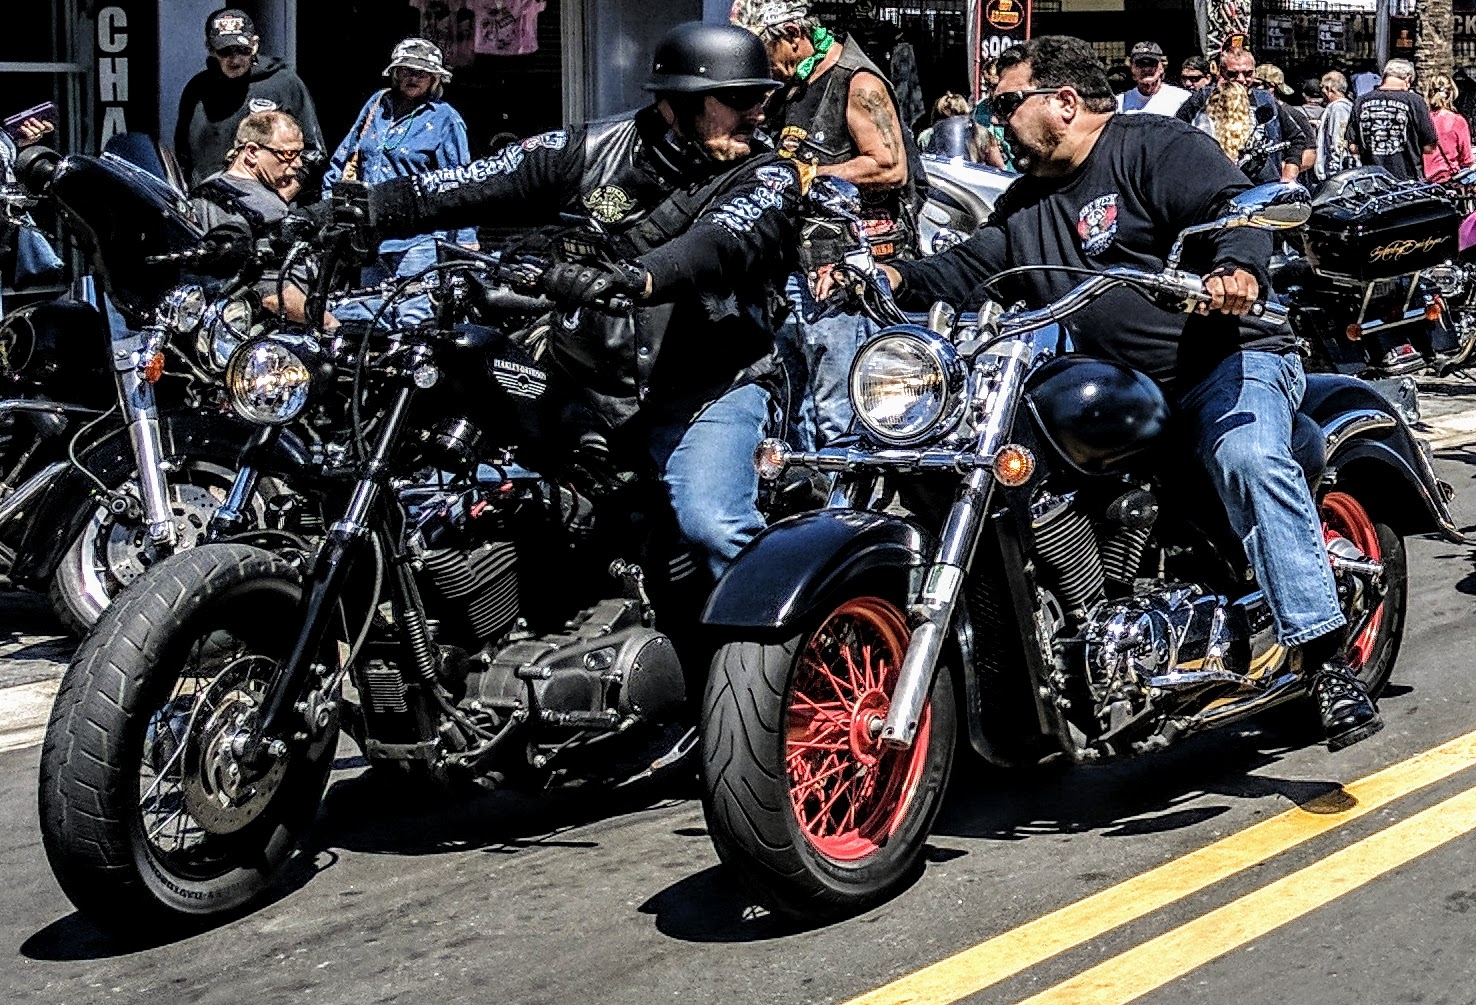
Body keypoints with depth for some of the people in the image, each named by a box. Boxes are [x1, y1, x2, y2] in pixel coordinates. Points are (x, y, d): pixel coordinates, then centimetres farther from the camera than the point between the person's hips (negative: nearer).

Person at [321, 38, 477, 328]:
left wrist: (466, 240, -6)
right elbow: (346, 155, 24)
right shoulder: (378, 104, 13)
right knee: (353, 318, 8)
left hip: (417, 238, -6)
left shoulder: (445, 119, -1)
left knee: (412, 320, -13)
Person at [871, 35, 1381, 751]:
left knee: (1249, 459, -36)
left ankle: (1329, 663, -39)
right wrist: (896, 280, -4)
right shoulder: (1025, 203, 22)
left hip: (1226, 360, -8)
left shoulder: (1155, 146, -4)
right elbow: (966, 270, 16)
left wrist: (1238, 267, -40)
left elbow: (1236, 204, -17)